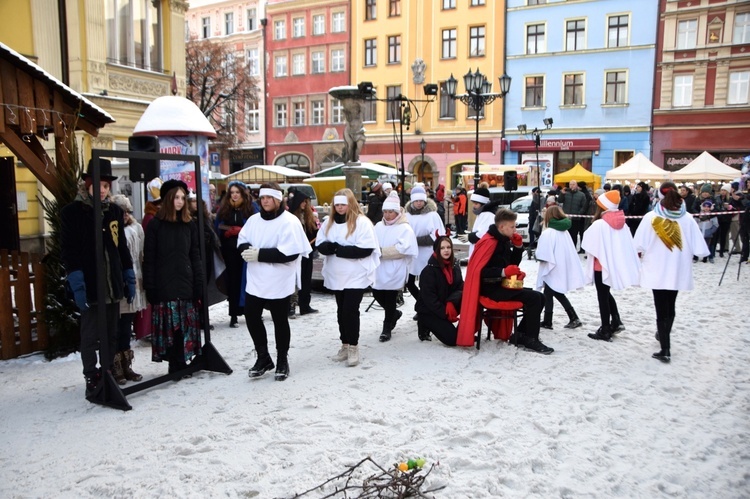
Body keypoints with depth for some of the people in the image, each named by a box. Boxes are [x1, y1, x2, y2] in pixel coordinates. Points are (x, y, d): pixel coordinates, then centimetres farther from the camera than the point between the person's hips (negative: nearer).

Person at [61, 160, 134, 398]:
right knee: (90, 335, 1)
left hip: (113, 283, 5)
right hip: (89, 285, -5)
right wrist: (77, 283, -16)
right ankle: (92, 379, 12)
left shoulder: (114, 211, 11)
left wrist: (129, 277, 11)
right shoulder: (72, 212, -4)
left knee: (111, 334, 12)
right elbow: (68, 251, -8)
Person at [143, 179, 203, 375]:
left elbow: (195, 257, 9)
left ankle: (179, 363, 14)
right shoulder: (156, 225, 0)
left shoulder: (190, 225, 9)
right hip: (164, 285, -3)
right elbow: (149, 259, -2)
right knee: (169, 326, -1)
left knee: (186, 325, 3)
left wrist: (199, 284, 2)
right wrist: (150, 287, -7)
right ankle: (176, 363, 8)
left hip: (185, 283, 3)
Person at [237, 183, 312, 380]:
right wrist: (248, 250, -15)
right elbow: (242, 242, 9)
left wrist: (259, 254, -23)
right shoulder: (254, 219, 8)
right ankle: (263, 358, 30)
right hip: (255, 281, 6)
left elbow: (289, 253, -23)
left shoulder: (289, 221, -13)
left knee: (280, 322, 7)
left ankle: (282, 361, 26)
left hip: (278, 282, -6)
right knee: (252, 318, 11)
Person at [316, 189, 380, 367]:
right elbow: (321, 246, 4)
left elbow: (366, 249, -20)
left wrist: (338, 249, -20)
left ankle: (353, 347, 7)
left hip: (357, 276, -6)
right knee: (342, 311, 13)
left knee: (350, 311, -7)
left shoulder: (362, 222, -11)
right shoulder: (328, 222, 8)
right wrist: (331, 246, -20)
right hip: (337, 276, 6)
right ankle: (345, 345, 24)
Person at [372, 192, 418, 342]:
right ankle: (394, 314, 38)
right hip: (380, 269, 6)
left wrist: (382, 252, -18)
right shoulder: (379, 226, 10)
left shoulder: (405, 228, -8)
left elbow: (403, 248, -20)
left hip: (394, 271, -6)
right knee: (377, 294, 11)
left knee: (390, 299, 1)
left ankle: (387, 328, 16)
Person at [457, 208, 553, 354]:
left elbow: (513, 263, 16)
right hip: (492, 288, -10)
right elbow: (480, 271, -24)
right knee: (533, 298, -19)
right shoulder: (489, 243, -18)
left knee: (539, 298, 7)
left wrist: (518, 246, 1)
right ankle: (531, 340, -9)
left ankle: (520, 336, 8)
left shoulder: (504, 240, 10)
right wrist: (503, 272, -28)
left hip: (502, 285, 10)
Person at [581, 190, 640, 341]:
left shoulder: (599, 224, -18)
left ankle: (605, 330, 13)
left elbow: (588, 244, -14)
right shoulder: (621, 223, 1)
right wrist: (615, 256, 9)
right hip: (616, 264, 6)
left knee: (602, 296, 6)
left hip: (602, 265, -6)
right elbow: (628, 244, 3)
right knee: (606, 293, 25)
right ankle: (616, 321, 18)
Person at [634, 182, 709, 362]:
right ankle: (663, 335, 38)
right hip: (678, 271, 3)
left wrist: (644, 257, 8)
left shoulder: (651, 217, -11)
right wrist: (685, 254, 14)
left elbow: (639, 246, -11)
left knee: (661, 309, 1)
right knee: (670, 307, 21)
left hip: (657, 271, -3)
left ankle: (665, 349, -2)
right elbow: (698, 248, -5)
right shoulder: (687, 218, -5)